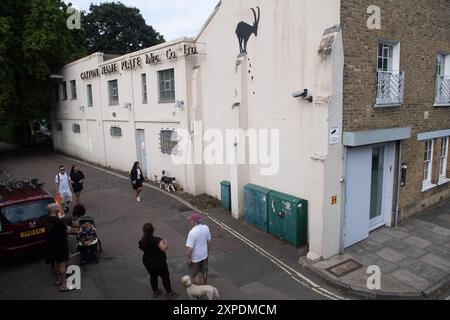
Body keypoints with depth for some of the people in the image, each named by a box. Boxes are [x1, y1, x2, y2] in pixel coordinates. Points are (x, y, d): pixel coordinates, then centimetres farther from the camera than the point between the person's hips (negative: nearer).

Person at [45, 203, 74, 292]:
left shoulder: (47, 220, 1)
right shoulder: (58, 221, -27)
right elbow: (64, 231, -19)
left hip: (51, 244, 9)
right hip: (60, 245, -9)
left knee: (56, 262, 22)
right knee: (62, 264, -1)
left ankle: (58, 280, 38)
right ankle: (63, 285, 4)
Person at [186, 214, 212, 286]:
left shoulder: (192, 232, -29)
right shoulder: (206, 228, -10)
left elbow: (190, 248, -26)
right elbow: (209, 241, 3)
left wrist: (189, 258, -12)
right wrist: (208, 251, 17)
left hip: (195, 257, -6)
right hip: (204, 255, 6)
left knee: (196, 275, 14)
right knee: (205, 272, 24)